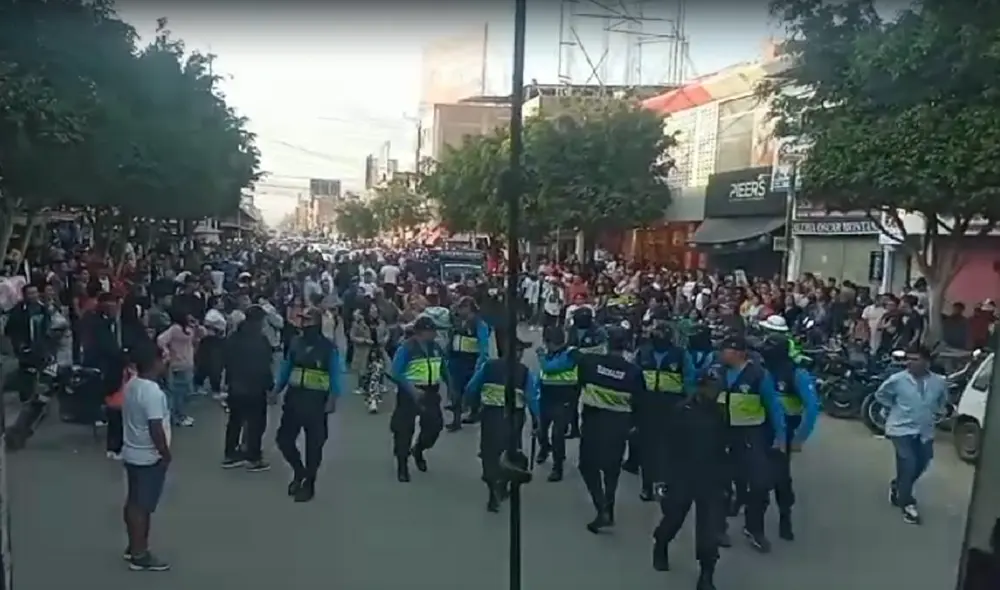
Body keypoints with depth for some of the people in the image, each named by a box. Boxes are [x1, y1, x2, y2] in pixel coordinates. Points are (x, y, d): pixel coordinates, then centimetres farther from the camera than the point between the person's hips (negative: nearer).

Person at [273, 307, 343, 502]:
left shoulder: (329, 347, -7)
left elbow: (335, 375, -9)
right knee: (284, 438, 5)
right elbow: (286, 368, 11)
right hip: (294, 396, 4)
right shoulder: (296, 343, 5)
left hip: (316, 399, -4)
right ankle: (299, 471, 31)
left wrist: (333, 398, -20)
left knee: (314, 444, 6)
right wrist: (276, 390, 2)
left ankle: (309, 484, 22)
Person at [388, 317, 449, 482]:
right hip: (409, 393, -5)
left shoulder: (436, 347, 3)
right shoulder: (406, 348, -15)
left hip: (431, 393, 5)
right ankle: (402, 465, 16)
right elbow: (395, 373, -18)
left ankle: (418, 450, 37)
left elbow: (444, 369, 17)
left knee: (435, 425, 8)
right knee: (404, 429, 0)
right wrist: (412, 389, -26)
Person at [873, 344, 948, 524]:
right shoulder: (897, 379, -15)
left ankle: (898, 485, 41)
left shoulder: (939, 382, -7)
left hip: (925, 431, 5)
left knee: (921, 465, 13)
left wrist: (933, 412, 8)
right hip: (902, 428, -4)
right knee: (908, 464, -12)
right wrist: (896, 407, -1)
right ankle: (906, 503, 5)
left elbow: (942, 401, 16)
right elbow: (880, 395, 2)